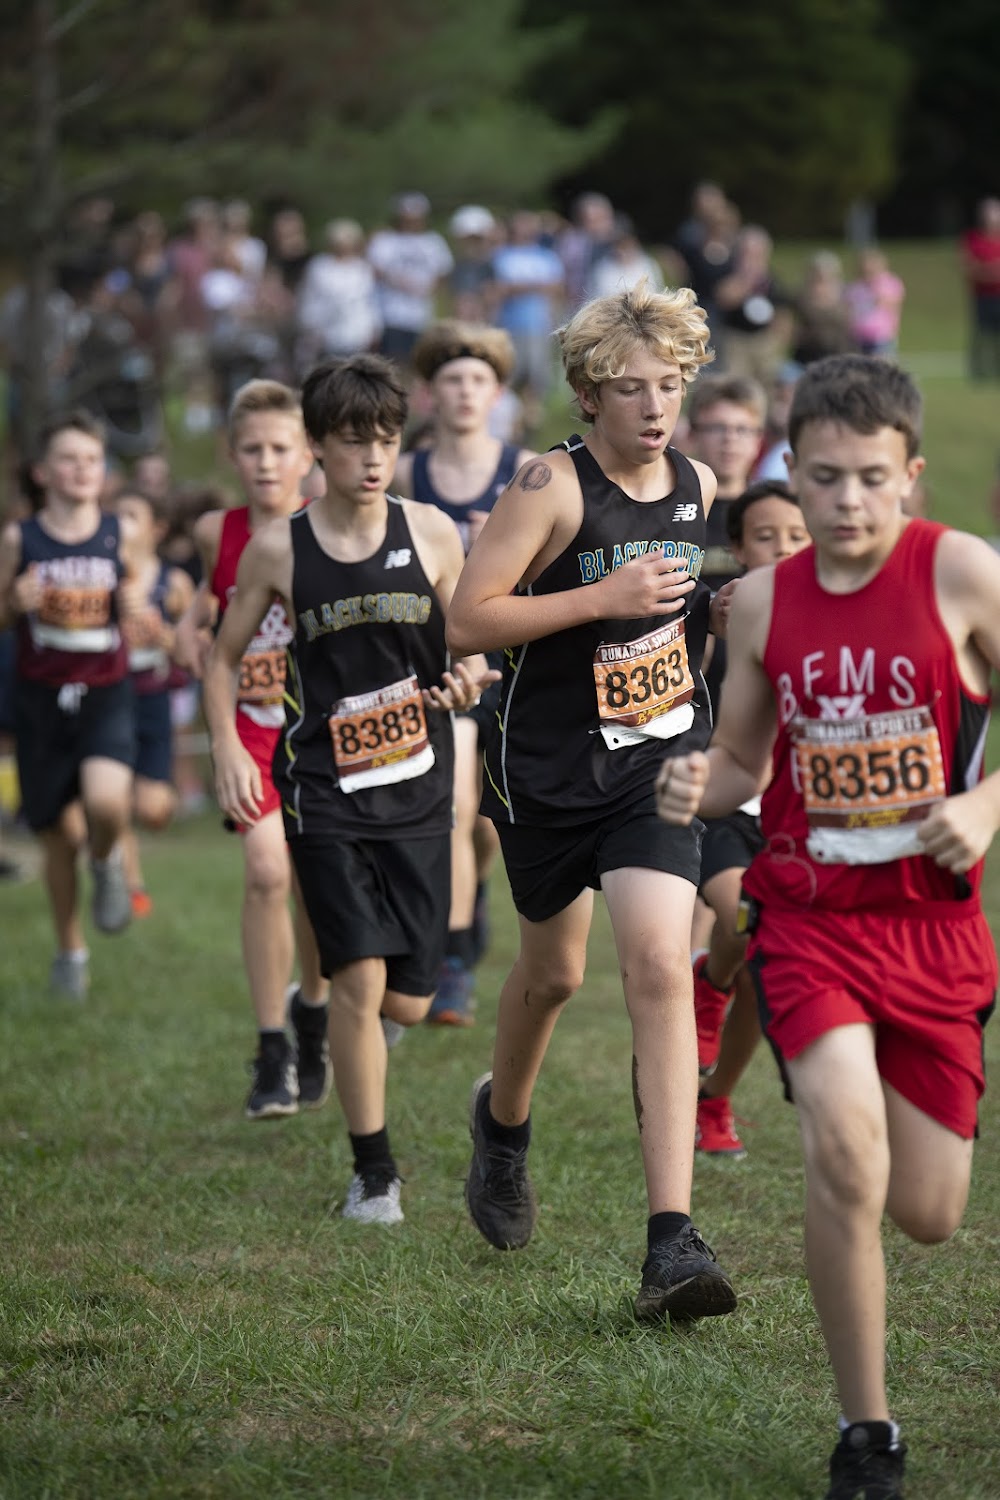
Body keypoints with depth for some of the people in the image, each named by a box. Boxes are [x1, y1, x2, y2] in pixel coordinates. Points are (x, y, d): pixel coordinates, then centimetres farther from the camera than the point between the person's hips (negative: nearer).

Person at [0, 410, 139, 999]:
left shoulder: (118, 535, 1)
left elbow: (132, 615, 11)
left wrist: (134, 607, -12)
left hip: (107, 693, -1)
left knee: (106, 801, -27)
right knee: (60, 834, 6)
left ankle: (107, 862, 9)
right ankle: (71, 952, 25)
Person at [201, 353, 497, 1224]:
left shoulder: (430, 534, -1)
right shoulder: (280, 549, -3)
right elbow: (225, 657, 9)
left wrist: (467, 680, -13)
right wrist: (228, 748, -5)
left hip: (417, 790, 2)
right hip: (325, 792, -2)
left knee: (408, 1003, 2)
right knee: (360, 978, -13)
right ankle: (373, 1171, 2)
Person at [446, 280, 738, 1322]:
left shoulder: (698, 486, 1)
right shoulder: (551, 486, -15)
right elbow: (466, 620, -19)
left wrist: (718, 610, 1)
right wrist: (604, 599, -25)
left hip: (657, 764, 2)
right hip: (548, 768, -2)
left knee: (660, 970, -15)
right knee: (552, 971, 16)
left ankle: (671, 1240, -20)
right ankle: (503, 1119, 52)